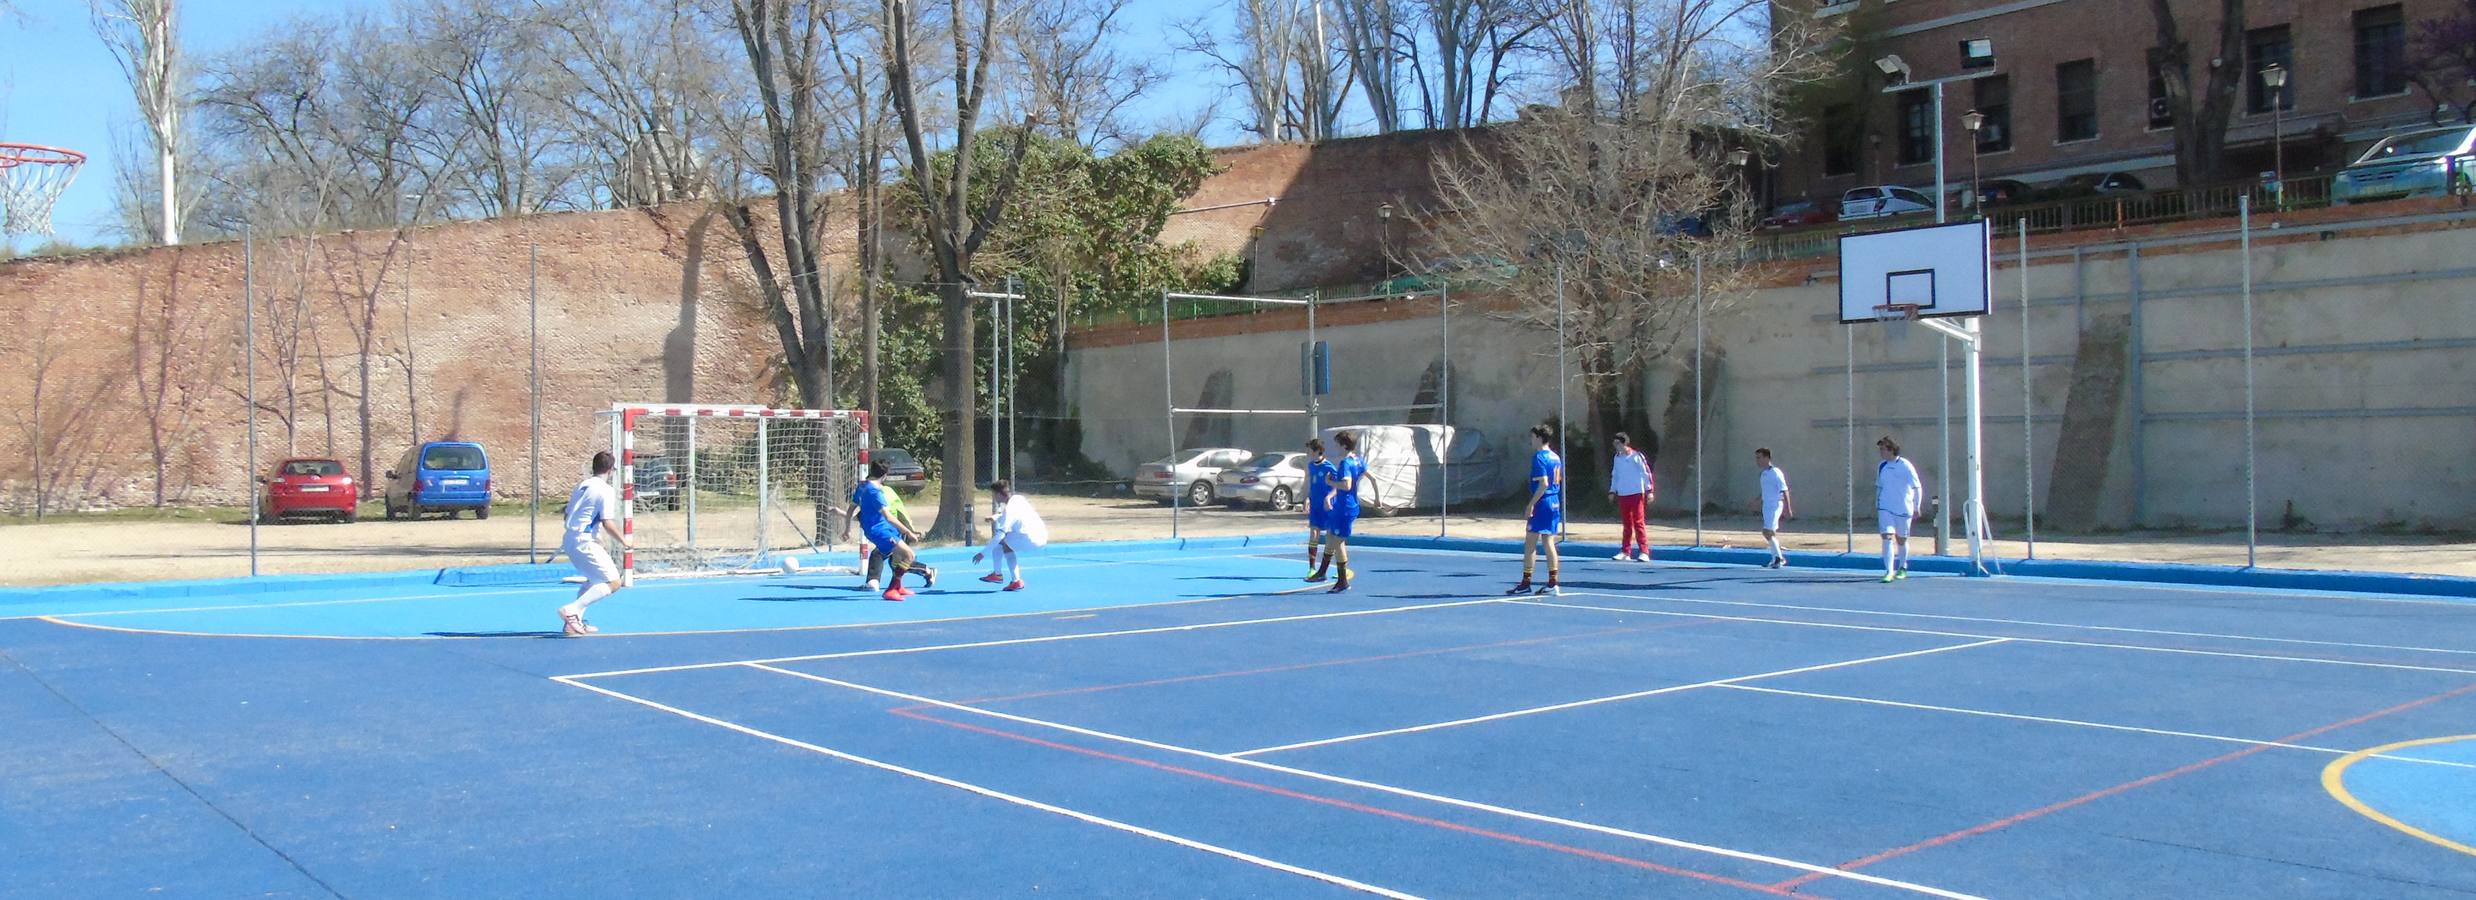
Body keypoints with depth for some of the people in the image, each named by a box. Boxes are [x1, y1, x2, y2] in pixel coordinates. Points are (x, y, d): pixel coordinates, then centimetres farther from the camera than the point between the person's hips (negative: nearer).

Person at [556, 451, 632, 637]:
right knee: (613, 583, -9)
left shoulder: (581, 485, 15)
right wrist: (624, 542, -3)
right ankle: (571, 610, -19)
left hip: (570, 540, 9)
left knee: (594, 580, 27)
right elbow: (607, 523, -16)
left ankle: (575, 622, 21)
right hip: (585, 543, -9)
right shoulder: (606, 490, -10)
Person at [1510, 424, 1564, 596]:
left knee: (1530, 543, -2)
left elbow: (1543, 483, -20)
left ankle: (1526, 583, -1)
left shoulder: (1539, 457, -13)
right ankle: (1552, 583, 8)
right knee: (1548, 542, 9)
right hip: (1555, 504, 8)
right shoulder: (1556, 457, 13)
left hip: (1542, 504, -8)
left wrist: (1531, 504, -18)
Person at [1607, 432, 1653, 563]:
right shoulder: (1617, 458, 11)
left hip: (1636, 493, -6)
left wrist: (1649, 490, -11)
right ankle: (1625, 552, 13)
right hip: (1622, 494, 6)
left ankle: (1644, 552, -6)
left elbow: (1646, 473, -7)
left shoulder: (1636, 456, -7)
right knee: (1627, 524, 9)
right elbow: (1615, 475, 20)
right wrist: (1612, 490, 13)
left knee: (1638, 523, -7)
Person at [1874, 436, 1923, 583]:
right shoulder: (1881, 466, 5)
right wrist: (1877, 506, 18)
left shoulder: (1905, 466, -9)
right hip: (1885, 509, 3)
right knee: (1887, 537, -13)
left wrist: (1917, 507, -3)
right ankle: (1889, 572, -16)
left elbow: (1917, 487, -4)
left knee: (1901, 539, 10)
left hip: (1903, 509, -3)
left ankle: (1902, 568, 32)